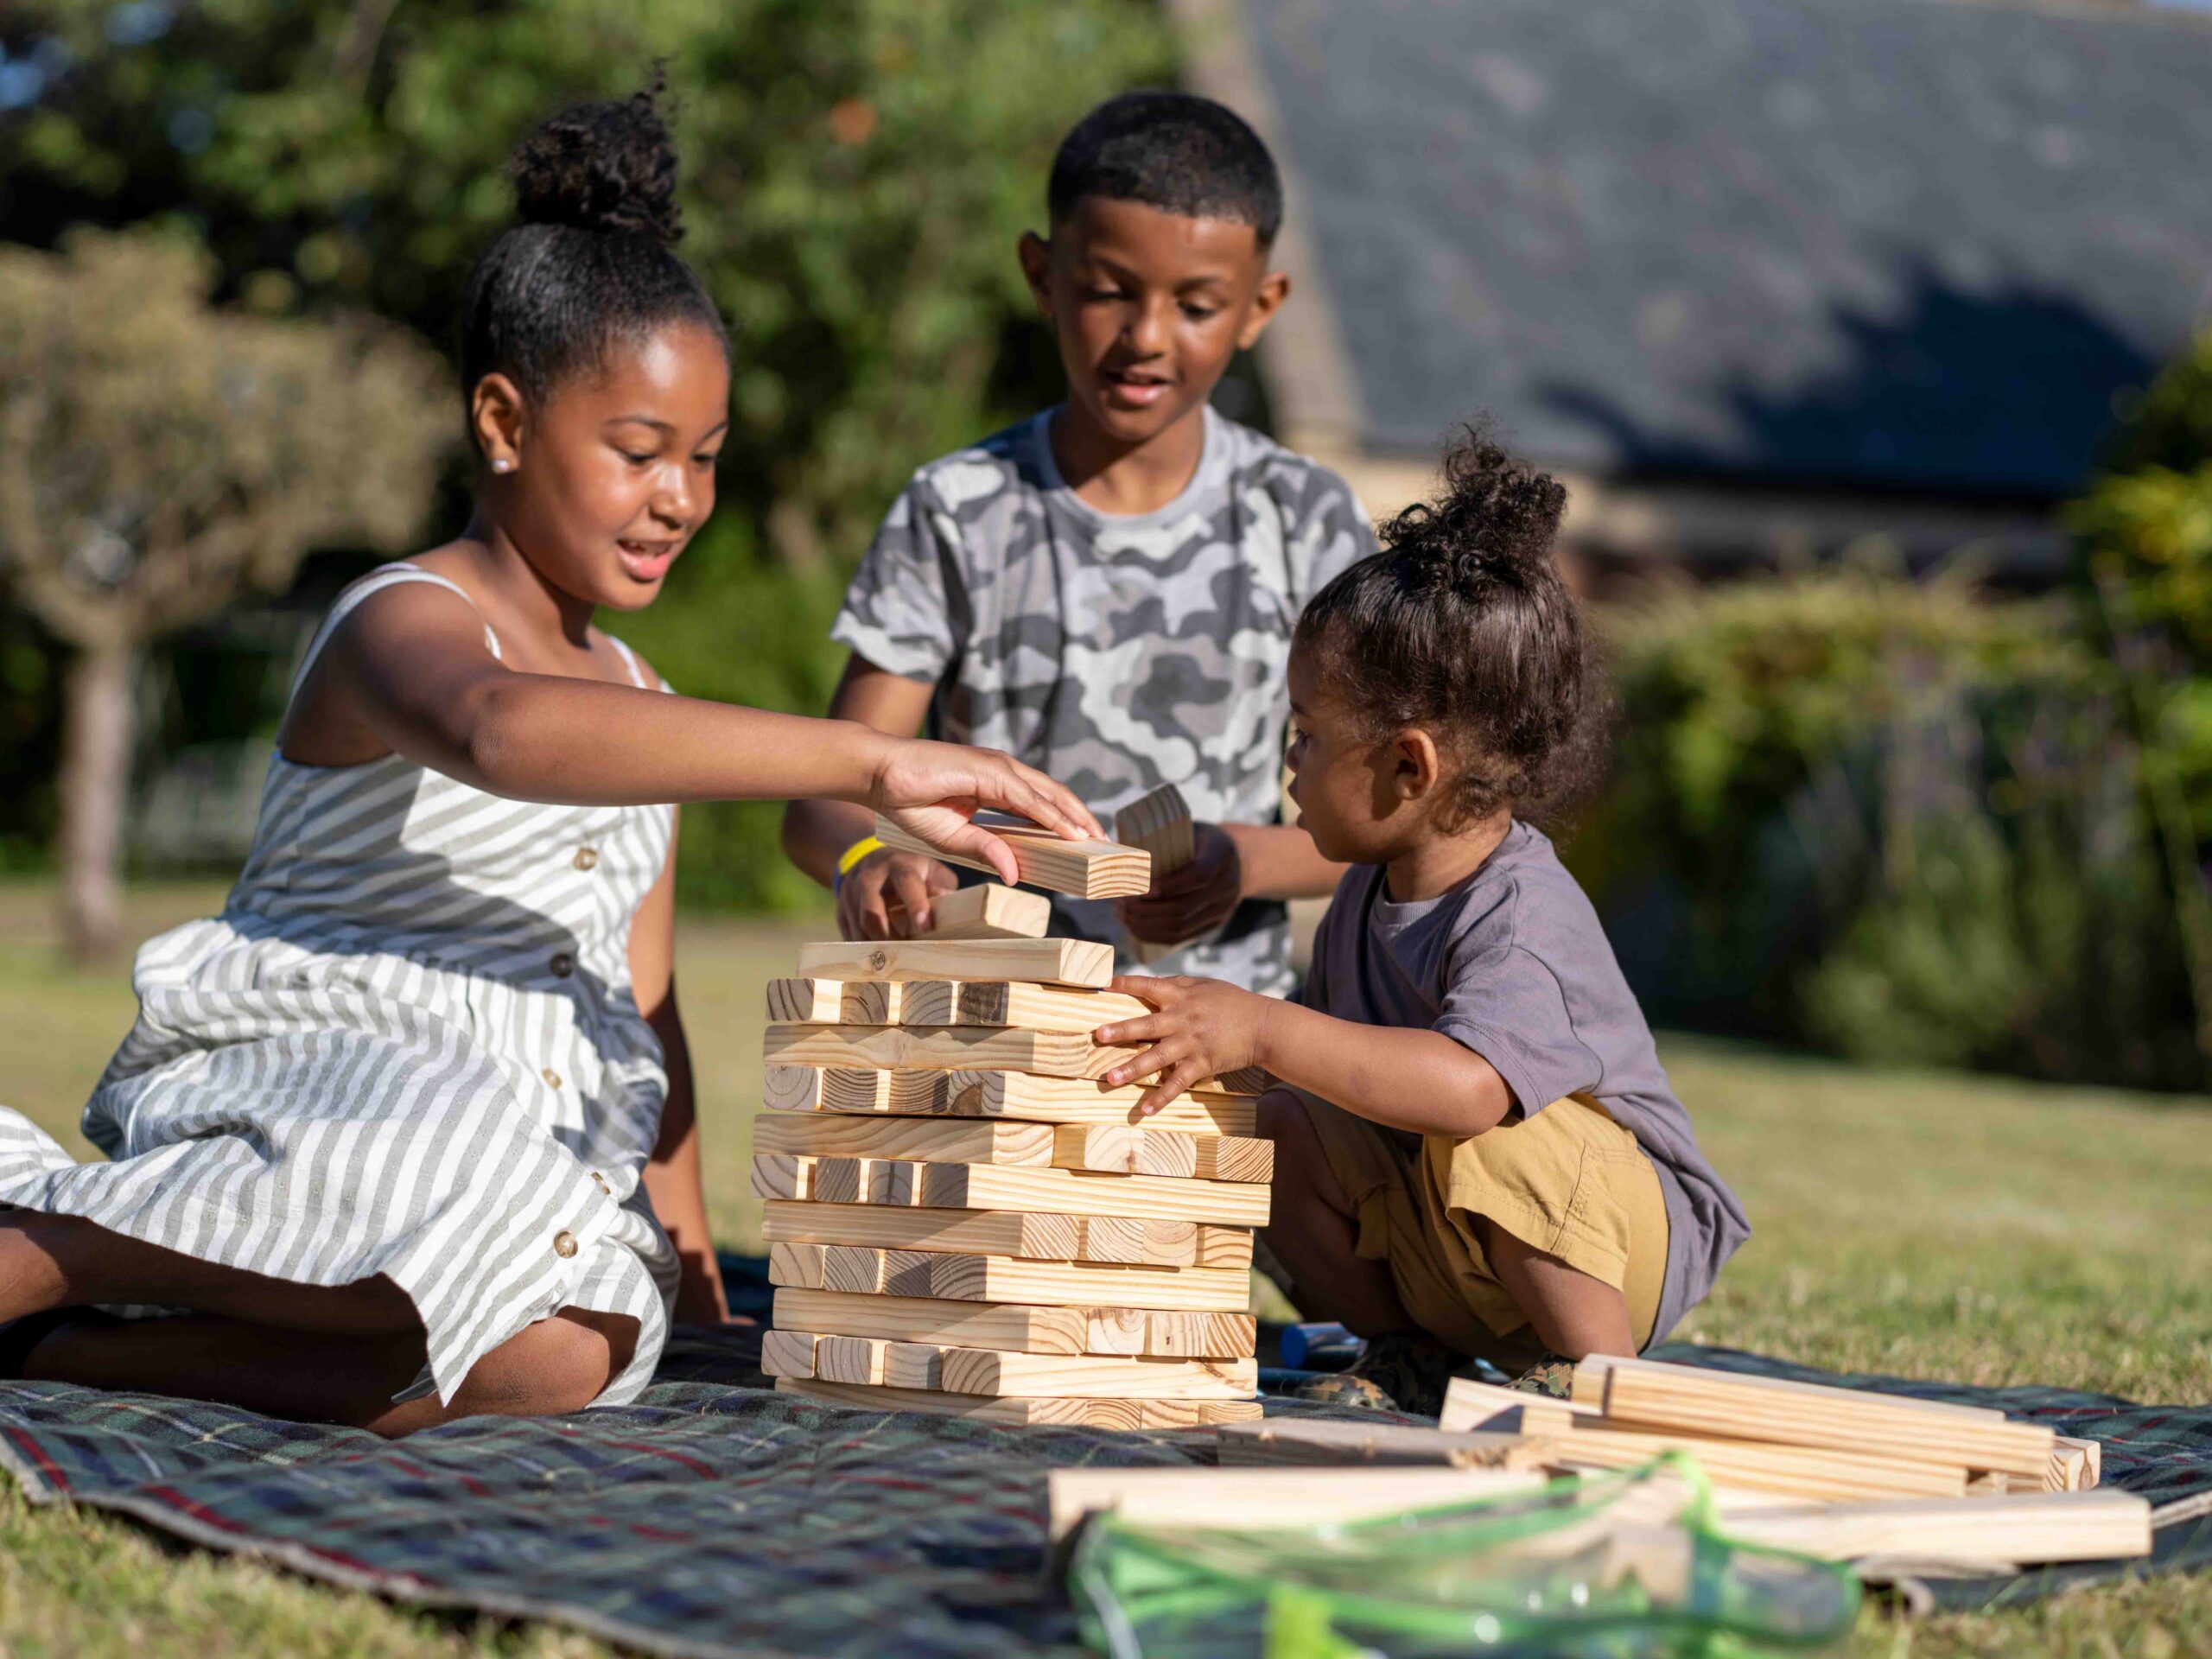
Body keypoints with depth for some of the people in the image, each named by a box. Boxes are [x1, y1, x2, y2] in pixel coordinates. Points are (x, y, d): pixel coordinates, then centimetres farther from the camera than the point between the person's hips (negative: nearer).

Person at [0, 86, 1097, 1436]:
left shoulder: (642, 708, 20)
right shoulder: (402, 622, -7)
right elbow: (505, 731, -34)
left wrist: (683, 1253, 14)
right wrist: (871, 764, -40)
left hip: (531, 1153, 6)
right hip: (295, 1078, -6)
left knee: (569, 1352, -30)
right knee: (453, 1153, -43)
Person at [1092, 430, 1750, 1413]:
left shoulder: (1525, 919, -27)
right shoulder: (1368, 896, 2)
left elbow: (1466, 1085, -45)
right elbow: (1326, 1049, 17)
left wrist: (1260, 1030, -45)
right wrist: (1207, 1050, 1)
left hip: (1625, 1249, -8)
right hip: (1440, 1257, 8)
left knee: (1490, 1139, -35)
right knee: (1276, 1133, -8)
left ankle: (1599, 1365, -18)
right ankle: (1403, 1351, 4)